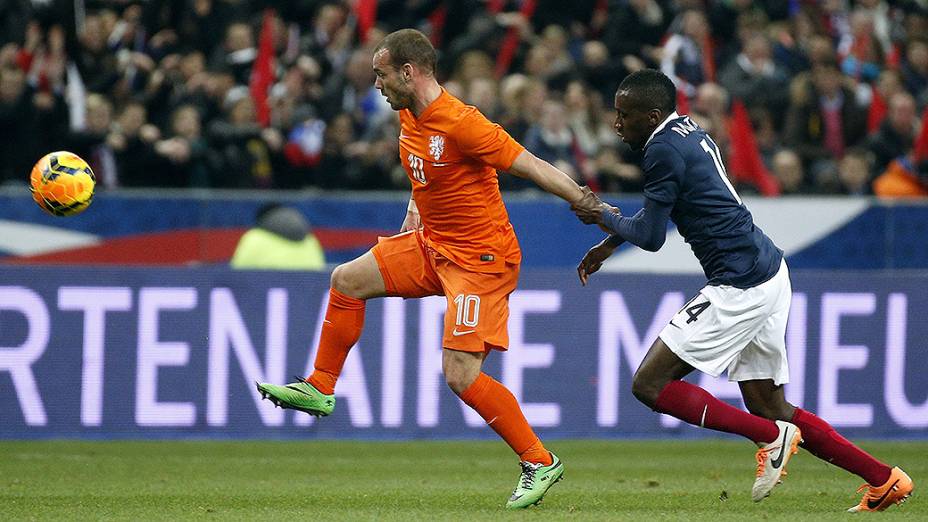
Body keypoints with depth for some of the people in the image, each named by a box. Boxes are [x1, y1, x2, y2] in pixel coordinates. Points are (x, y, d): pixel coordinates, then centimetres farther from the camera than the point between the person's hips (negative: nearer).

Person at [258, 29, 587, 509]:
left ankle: (539, 463, -4)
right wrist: (415, 213, 12)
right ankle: (320, 389, 23)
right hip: (433, 244, 9)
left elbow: (533, 167, -23)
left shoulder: (460, 123, -24)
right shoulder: (409, 118, 5)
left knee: (460, 374, -15)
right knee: (348, 280, 9)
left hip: (480, 258, -9)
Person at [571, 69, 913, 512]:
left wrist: (602, 216, 6)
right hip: (769, 274, 10)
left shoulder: (663, 150, -13)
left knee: (649, 385, -7)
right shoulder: (688, 131, 16)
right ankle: (884, 480, 13)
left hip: (740, 288, -10)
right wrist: (610, 241, 30)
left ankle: (771, 438, -8)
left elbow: (650, 237, -10)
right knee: (770, 409, 14)